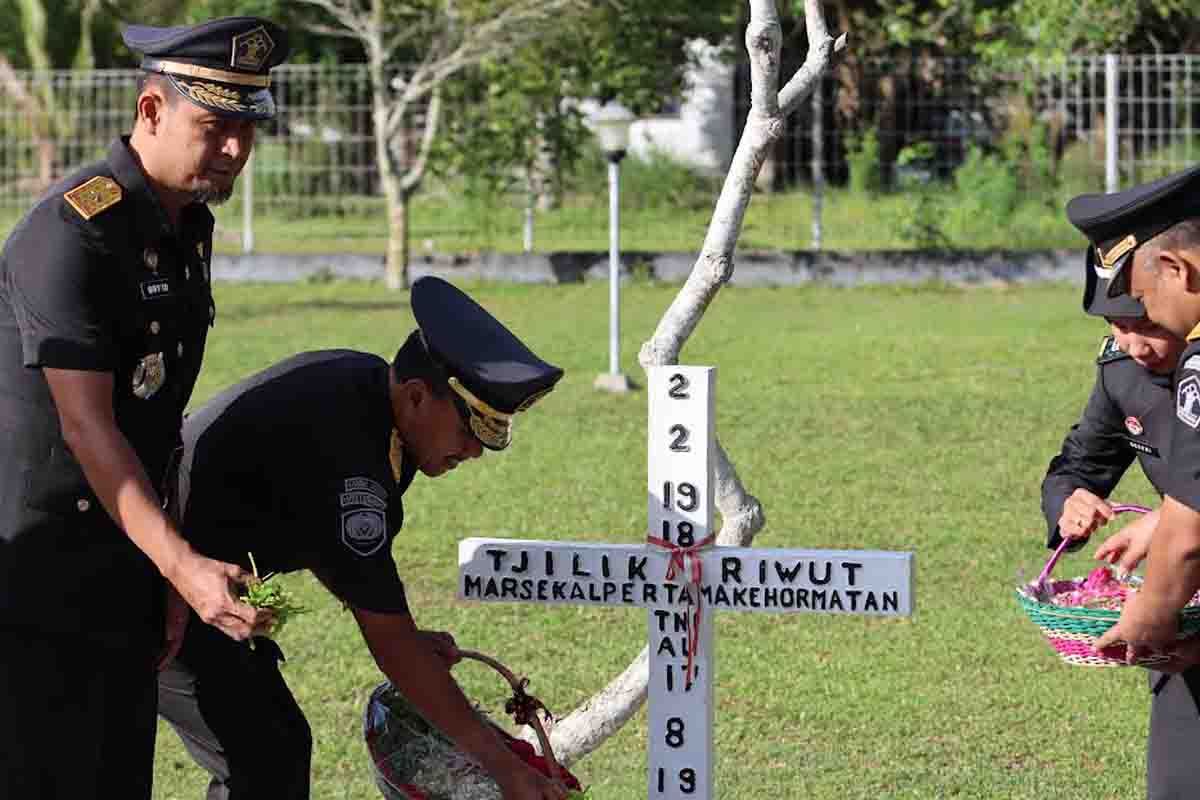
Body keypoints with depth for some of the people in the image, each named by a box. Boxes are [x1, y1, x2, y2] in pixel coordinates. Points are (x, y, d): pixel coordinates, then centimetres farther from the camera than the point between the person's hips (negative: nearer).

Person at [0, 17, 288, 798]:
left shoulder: (190, 227, 11)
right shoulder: (74, 231, -18)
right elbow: (85, 425, -23)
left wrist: (171, 573, 14)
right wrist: (180, 564, -31)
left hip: (120, 577, 9)